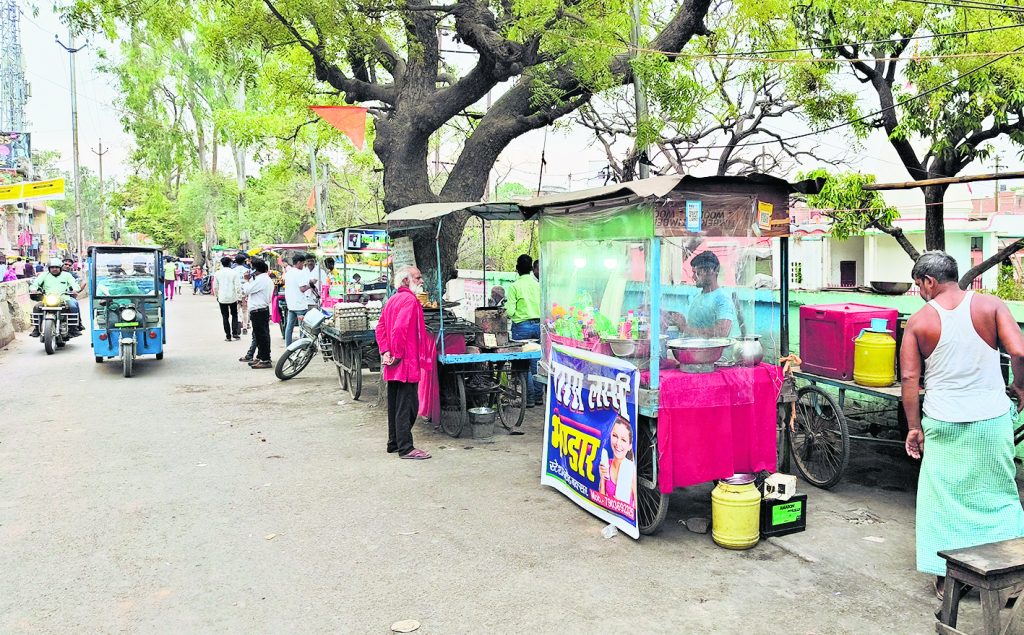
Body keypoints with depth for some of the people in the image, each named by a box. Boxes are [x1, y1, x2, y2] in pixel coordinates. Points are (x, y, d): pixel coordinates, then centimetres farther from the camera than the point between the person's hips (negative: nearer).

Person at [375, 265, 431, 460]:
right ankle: (405, 448, -3)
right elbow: (399, 329, -25)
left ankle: (394, 443, 26)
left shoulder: (391, 300, 16)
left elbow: (380, 327, 13)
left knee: (395, 404, 16)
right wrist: (398, 354, -18)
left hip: (393, 365, 10)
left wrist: (386, 352, 5)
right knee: (407, 405, -6)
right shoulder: (409, 300, -14)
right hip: (407, 363, -10)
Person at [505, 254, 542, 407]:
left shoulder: (514, 286, -8)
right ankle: (539, 396, 15)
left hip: (522, 327, -4)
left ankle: (529, 398, 2)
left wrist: (506, 306, 11)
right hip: (538, 325, 4)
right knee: (536, 361, 11)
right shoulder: (538, 285, 5)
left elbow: (509, 311, -10)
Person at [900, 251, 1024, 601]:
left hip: (943, 424, 0)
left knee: (943, 496, 11)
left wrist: (914, 427, 3)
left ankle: (945, 576, 16)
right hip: (992, 419, 1)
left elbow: (909, 378, -5)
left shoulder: (919, 321, -3)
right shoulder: (990, 305, -3)